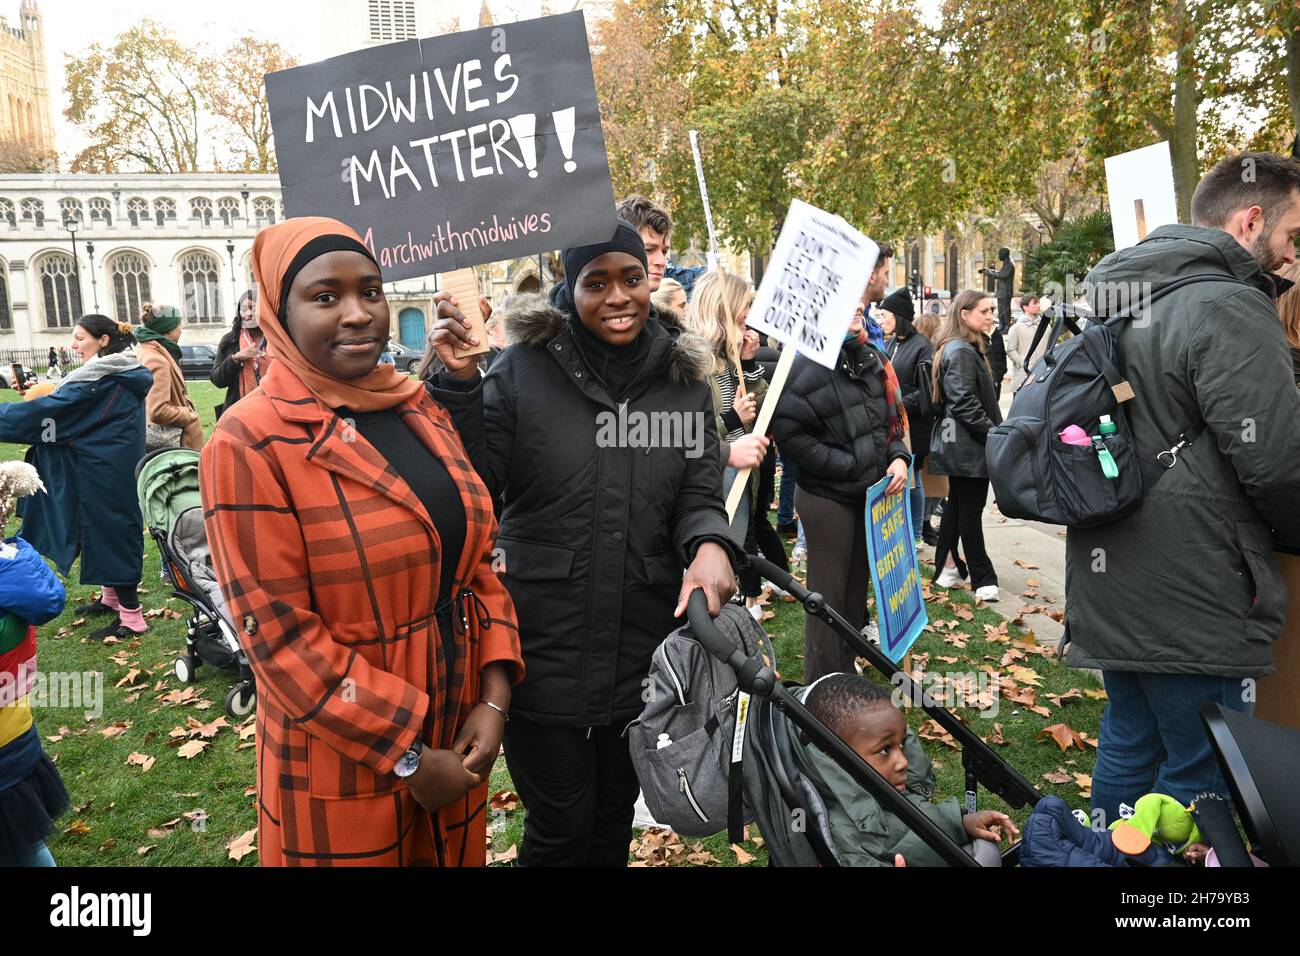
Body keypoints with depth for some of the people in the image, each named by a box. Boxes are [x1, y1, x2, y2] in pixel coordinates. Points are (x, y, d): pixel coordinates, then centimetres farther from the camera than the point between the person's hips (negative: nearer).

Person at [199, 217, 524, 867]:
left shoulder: (419, 410, 2)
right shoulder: (250, 442, -15)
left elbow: (476, 555, 5)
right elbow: (280, 633, -17)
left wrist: (495, 697, -4)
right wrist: (407, 756, -15)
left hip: (458, 728, 6)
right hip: (343, 756, -5)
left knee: (455, 851, 23)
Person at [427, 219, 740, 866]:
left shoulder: (684, 380, 2)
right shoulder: (524, 371, -8)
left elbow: (699, 496, 0)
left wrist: (710, 546, -22)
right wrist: (459, 382, -22)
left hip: (645, 640, 3)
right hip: (544, 643, -3)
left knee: (616, 817, 22)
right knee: (561, 827, 11)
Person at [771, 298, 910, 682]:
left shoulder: (872, 358, 7)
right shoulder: (809, 363, -17)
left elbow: (892, 417, 17)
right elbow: (787, 429, -22)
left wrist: (898, 457, -3)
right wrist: (851, 467, -19)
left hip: (871, 493, 7)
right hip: (828, 497, -7)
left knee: (857, 586, 18)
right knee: (829, 594, 3)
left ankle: (848, 670, 35)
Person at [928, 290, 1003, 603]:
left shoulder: (962, 348, 15)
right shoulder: (962, 353, -17)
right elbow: (965, 404, -23)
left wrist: (994, 431, 15)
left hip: (957, 444, 11)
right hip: (967, 445, -11)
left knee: (956, 504, 15)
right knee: (971, 510, -3)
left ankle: (947, 568, 24)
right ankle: (983, 580, 5)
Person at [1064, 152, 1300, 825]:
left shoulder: (1122, 297, 13)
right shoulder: (1231, 311, -16)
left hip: (1113, 589, 9)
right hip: (1194, 601, -9)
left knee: (1127, 745, 21)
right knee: (1201, 773, 4)